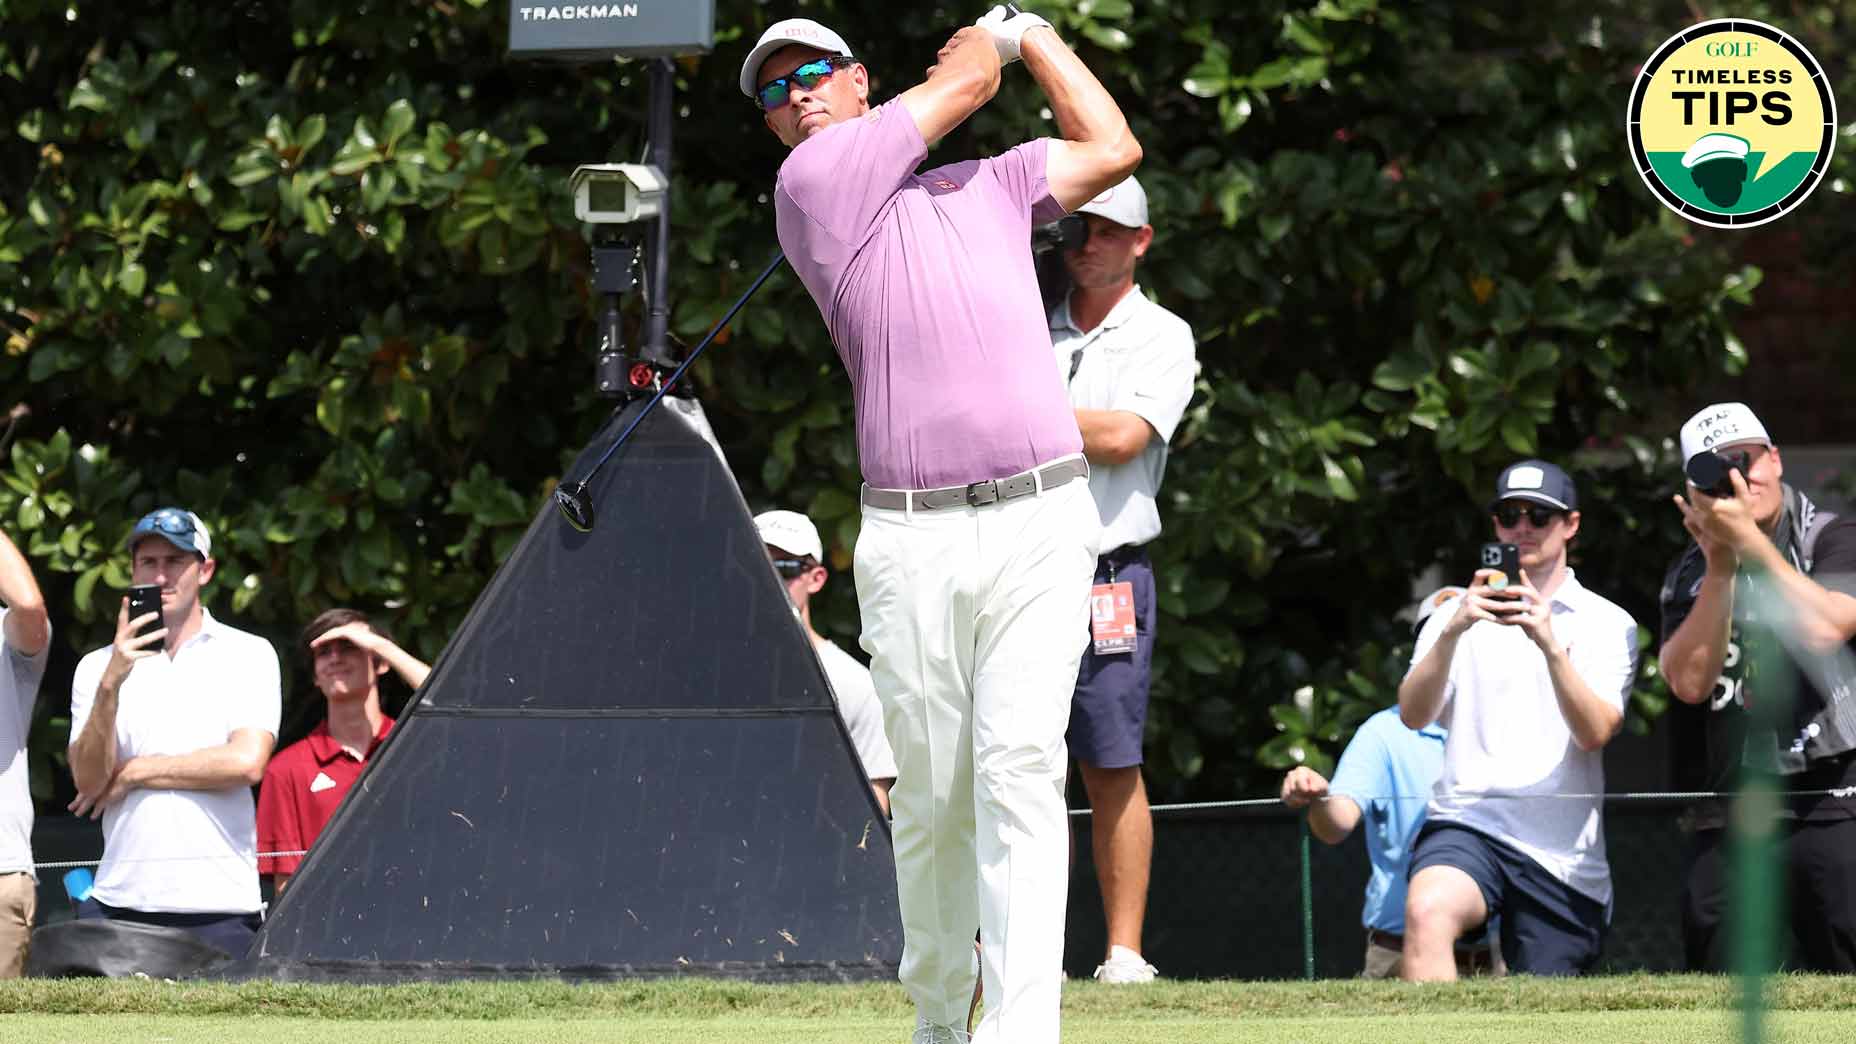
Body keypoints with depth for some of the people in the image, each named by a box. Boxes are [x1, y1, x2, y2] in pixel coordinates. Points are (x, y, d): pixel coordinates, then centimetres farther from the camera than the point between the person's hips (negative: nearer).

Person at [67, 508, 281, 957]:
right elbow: (89, 779, -1)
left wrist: (134, 772, -2)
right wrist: (111, 683, -16)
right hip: (119, 901, 2)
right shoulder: (97, 667, 12)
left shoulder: (249, 655, 7)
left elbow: (247, 761, -7)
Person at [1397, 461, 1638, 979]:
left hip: (1563, 857, 1)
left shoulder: (1608, 624, 9)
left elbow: (1594, 732, -7)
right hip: (1466, 824, -1)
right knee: (1426, 913, -33)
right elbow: (1412, 714, -4)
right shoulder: (1461, 615, 13)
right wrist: (1453, 631, -20)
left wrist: (1549, 644, -22)